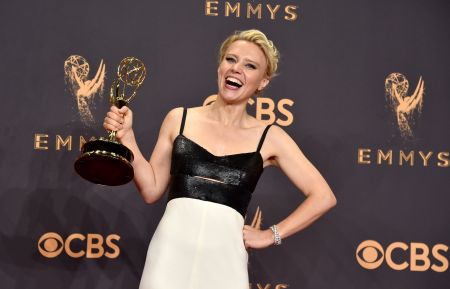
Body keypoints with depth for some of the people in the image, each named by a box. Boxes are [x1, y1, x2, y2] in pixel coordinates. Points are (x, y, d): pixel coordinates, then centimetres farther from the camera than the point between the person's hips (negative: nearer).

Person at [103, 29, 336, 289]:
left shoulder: (269, 137, 2)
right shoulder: (180, 119, 7)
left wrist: (272, 235, 1)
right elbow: (152, 190, 7)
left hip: (224, 254, -1)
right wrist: (127, 137, 0)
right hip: (171, 250, 1)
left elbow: (323, 197, 4)